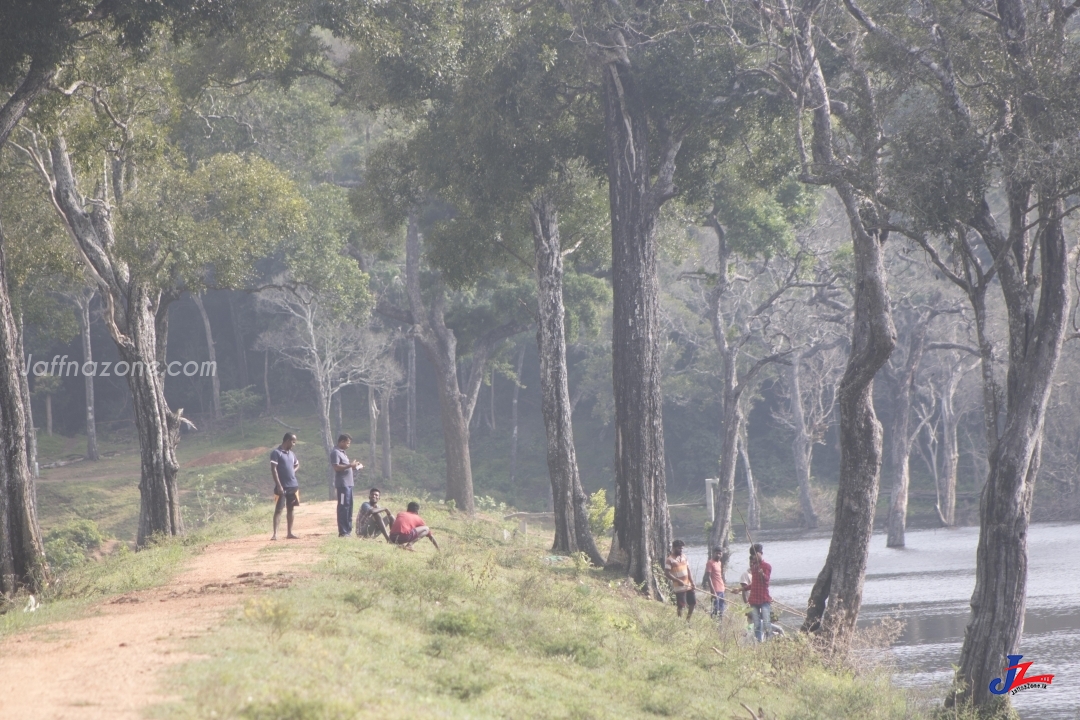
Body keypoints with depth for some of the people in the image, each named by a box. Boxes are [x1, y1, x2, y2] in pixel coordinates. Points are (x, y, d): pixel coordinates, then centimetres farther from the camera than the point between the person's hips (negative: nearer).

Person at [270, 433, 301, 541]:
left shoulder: (291, 454, 14)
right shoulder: (276, 453, -9)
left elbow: (297, 465, 31)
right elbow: (273, 469, -14)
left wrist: (293, 471, 8)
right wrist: (279, 485, -19)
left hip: (293, 486, 7)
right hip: (282, 487, -7)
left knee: (290, 509, 10)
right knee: (278, 510, -8)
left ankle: (289, 533, 16)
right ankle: (275, 534, -12)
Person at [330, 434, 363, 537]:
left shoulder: (342, 453, 21)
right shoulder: (335, 453, -10)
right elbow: (336, 467, -21)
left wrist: (354, 466, 12)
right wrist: (350, 465, -22)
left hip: (348, 484, 10)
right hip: (342, 485, -10)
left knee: (349, 507, 12)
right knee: (343, 507, -10)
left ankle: (348, 530, 18)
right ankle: (343, 532, -9)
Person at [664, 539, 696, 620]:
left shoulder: (684, 557, 10)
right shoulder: (669, 559, -10)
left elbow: (688, 570, 13)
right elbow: (667, 573, -15)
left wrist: (692, 581, 0)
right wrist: (678, 581, -23)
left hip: (688, 585, 7)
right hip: (679, 587, -7)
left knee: (693, 603, 10)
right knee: (681, 606, -3)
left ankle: (688, 620, 25)